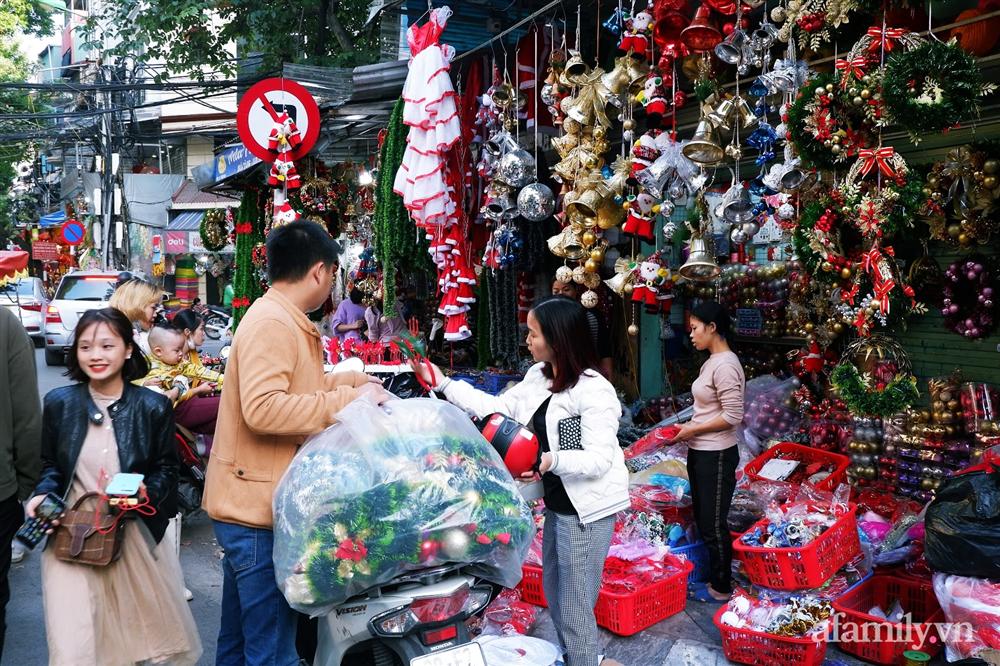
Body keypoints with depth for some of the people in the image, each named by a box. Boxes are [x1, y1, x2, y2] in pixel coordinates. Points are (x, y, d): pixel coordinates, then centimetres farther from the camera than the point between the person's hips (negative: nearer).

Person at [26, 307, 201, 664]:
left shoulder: (153, 406, -4)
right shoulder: (59, 403, 0)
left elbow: (167, 470, 0)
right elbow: (50, 467, 9)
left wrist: (145, 492, -19)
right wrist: (43, 496, -10)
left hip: (137, 534, 0)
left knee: (150, 636, 13)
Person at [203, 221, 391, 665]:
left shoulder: (282, 320, 16)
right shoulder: (272, 323, -17)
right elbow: (263, 408, -28)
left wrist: (350, 380, 22)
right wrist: (347, 400, -24)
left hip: (250, 505, 11)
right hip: (259, 510, -11)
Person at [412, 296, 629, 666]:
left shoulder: (594, 390, -23)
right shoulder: (537, 377, 4)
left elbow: (600, 458, -25)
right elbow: (495, 407, 7)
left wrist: (551, 461, -40)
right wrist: (442, 383, 4)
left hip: (587, 509, -9)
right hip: (557, 503, 9)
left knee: (574, 604, 1)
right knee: (555, 592, 23)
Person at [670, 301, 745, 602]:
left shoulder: (725, 365, -20)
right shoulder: (711, 362, 10)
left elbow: (733, 416, -23)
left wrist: (693, 430, -16)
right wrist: (688, 429, 4)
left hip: (716, 456, -10)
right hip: (701, 453, 10)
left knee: (713, 524, 3)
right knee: (704, 521, 18)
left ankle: (721, 588, 18)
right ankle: (714, 578, 31)